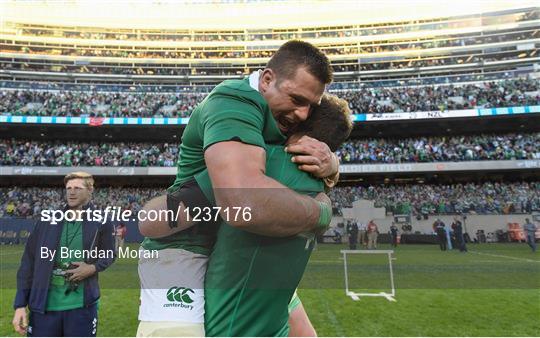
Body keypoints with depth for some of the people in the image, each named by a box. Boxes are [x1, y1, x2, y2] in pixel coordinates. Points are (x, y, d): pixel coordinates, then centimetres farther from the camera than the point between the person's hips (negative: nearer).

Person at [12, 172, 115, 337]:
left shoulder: (100, 223, -3)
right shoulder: (46, 220, 1)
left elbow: (109, 255, 10)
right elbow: (28, 263, 4)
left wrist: (93, 268, -10)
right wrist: (20, 305, 0)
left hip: (81, 307, -1)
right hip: (43, 307, 2)